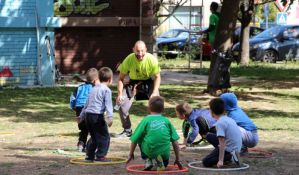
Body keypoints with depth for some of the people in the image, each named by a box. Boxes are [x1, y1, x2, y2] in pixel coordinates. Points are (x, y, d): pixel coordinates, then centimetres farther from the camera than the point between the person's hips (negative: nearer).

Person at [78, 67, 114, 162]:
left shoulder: (94, 89, 20)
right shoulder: (106, 90, -3)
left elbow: (87, 103, 27)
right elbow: (108, 104, -15)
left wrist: (82, 115, 34)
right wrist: (110, 117, -23)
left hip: (88, 115, 8)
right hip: (97, 116, -8)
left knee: (94, 137, 20)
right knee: (104, 136, -1)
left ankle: (90, 155, 20)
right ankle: (100, 156, -6)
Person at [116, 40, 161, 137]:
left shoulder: (152, 59, -25)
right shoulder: (129, 60, -23)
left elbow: (157, 77, -13)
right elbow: (121, 78, -11)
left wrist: (154, 93, -25)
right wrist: (120, 94, -22)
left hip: (148, 82, -1)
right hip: (133, 82, 1)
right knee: (122, 103, -13)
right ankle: (127, 130, 5)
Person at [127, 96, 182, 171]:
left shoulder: (146, 120, 5)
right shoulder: (166, 121, 9)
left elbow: (134, 140, 7)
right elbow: (175, 141, 9)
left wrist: (131, 155, 22)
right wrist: (177, 159, 17)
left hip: (149, 152, -3)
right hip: (165, 153, 3)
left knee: (140, 139, 27)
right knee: (164, 164, 37)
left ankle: (148, 160, 14)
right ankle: (160, 162, 5)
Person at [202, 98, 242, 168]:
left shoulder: (220, 123, -20)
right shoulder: (229, 119, 8)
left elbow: (222, 143, -24)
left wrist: (221, 160, -25)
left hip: (229, 149, -9)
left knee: (206, 162, -6)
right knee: (209, 136, 22)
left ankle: (230, 157, -11)